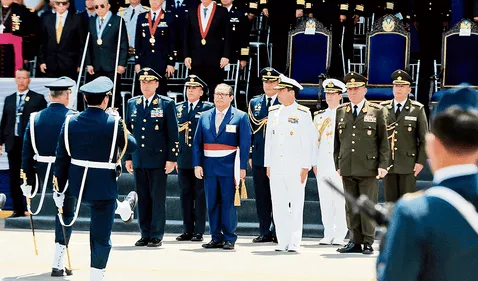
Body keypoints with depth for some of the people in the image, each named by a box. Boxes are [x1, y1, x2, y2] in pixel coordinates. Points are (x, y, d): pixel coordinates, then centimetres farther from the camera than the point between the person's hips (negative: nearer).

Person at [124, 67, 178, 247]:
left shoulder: (166, 104, -1)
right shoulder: (132, 104, 11)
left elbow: (173, 134, -2)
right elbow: (128, 131, 15)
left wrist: (172, 158, -8)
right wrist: (128, 157, 11)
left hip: (158, 159, -4)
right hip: (138, 160, 4)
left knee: (158, 198, -2)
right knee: (142, 198, 7)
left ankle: (156, 236, 3)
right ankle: (145, 235, 13)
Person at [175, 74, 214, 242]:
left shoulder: (208, 108, 1)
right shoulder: (178, 108, 14)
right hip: (183, 158, 4)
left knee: (200, 195, -1)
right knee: (186, 195, 7)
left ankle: (199, 231, 2)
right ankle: (188, 230, 12)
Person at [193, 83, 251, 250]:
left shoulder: (240, 117, 1)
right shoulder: (204, 117, 12)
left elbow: (245, 144, -4)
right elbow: (197, 142, 10)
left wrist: (242, 167, -11)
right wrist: (197, 164, 0)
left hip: (229, 167, -4)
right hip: (209, 167, 4)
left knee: (228, 203, -3)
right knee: (212, 203, 7)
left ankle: (229, 238, 4)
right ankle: (216, 238, 14)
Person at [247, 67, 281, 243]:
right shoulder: (254, 103, 12)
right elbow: (250, 129, 14)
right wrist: (249, 154, 8)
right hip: (258, 158, 4)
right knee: (261, 197, 7)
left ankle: (278, 232, 6)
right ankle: (264, 232, 13)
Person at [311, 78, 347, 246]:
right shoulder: (319, 117, 13)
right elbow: (315, 140, 15)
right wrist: (314, 162, 10)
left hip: (339, 163, -4)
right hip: (322, 163, 4)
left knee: (340, 201, -3)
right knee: (325, 200, 6)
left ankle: (340, 235, 3)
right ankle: (328, 234, 12)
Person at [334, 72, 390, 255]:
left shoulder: (376, 111, 3)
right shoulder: (340, 112, 13)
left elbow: (383, 141, 2)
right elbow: (336, 141, 15)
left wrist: (383, 165, -5)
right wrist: (338, 165, 9)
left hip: (368, 168, -3)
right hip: (348, 169, 3)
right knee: (351, 207, 5)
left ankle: (368, 243, 4)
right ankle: (355, 241, 11)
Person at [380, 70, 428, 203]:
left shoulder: (417, 109, 3)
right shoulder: (383, 108, 7)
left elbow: (424, 138, 1)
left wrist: (421, 161, -6)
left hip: (408, 164, -2)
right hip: (387, 163, 2)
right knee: (390, 200, 5)